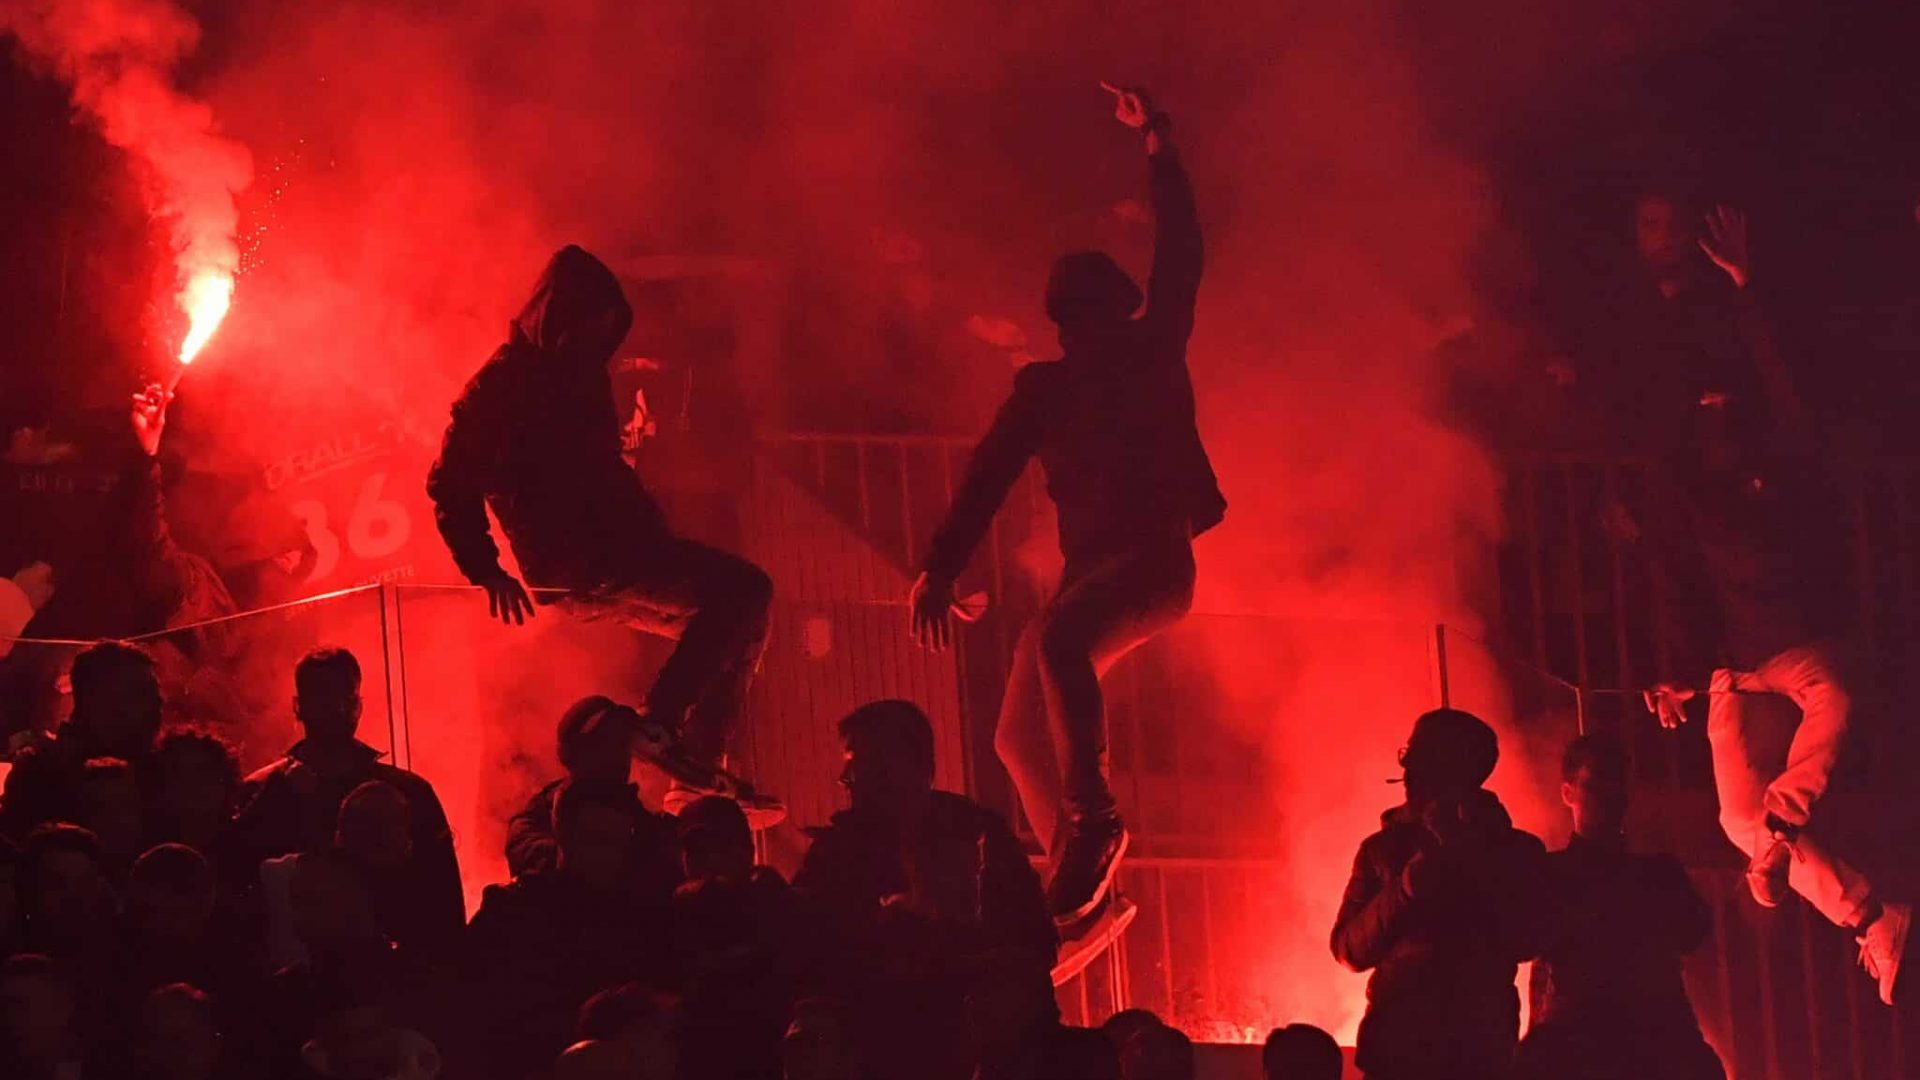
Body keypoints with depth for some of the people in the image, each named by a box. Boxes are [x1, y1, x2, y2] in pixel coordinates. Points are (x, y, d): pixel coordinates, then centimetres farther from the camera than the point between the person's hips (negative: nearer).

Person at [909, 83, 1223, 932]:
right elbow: (989, 477, 9)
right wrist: (939, 568, -2)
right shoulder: (1044, 388, 13)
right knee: (1022, 738, 2)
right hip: (1092, 566, 6)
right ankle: (1077, 869, 14)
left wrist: (1159, 147, 5)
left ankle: (1092, 819, -35)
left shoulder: (1154, 353, 6)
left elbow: (1179, 257, 4)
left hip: (1153, 561, -6)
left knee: (1058, 638, -36)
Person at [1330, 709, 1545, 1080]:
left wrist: (1465, 859, -8)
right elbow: (1349, 949, 5)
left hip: (1480, 1045, -1)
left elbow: (1523, 941, -5)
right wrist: (1404, 890, -11)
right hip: (1397, 1041, 1)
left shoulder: (1515, 851, 8)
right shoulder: (1383, 848, 12)